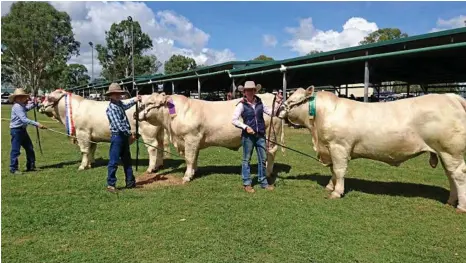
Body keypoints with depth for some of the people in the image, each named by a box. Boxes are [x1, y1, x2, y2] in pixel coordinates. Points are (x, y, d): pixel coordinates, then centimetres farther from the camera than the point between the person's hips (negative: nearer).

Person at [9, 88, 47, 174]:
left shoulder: (22, 106, 10)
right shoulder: (17, 107, -19)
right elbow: (24, 119, -28)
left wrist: (35, 103, 2)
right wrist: (37, 124, -33)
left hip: (22, 130, 10)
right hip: (16, 130, -10)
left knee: (30, 148, 13)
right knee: (15, 150, -3)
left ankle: (31, 166, 22)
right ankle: (13, 169, 6)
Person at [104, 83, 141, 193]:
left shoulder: (119, 104, 9)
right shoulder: (111, 108, -17)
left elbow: (125, 106, 36)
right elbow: (118, 125, -23)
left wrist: (135, 100, 30)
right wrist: (130, 133, -19)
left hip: (124, 136, 9)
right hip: (117, 136, -9)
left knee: (127, 160, 15)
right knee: (114, 162, -1)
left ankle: (130, 182, 24)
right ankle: (110, 184, 9)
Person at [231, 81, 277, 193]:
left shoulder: (259, 103, 5)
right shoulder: (241, 105, -7)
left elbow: (272, 112, 9)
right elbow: (234, 120, -10)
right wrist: (245, 127, -20)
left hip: (260, 135, 4)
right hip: (248, 135, -4)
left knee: (263, 159, 10)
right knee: (246, 159, 6)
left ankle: (263, 182, 24)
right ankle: (246, 184, 17)